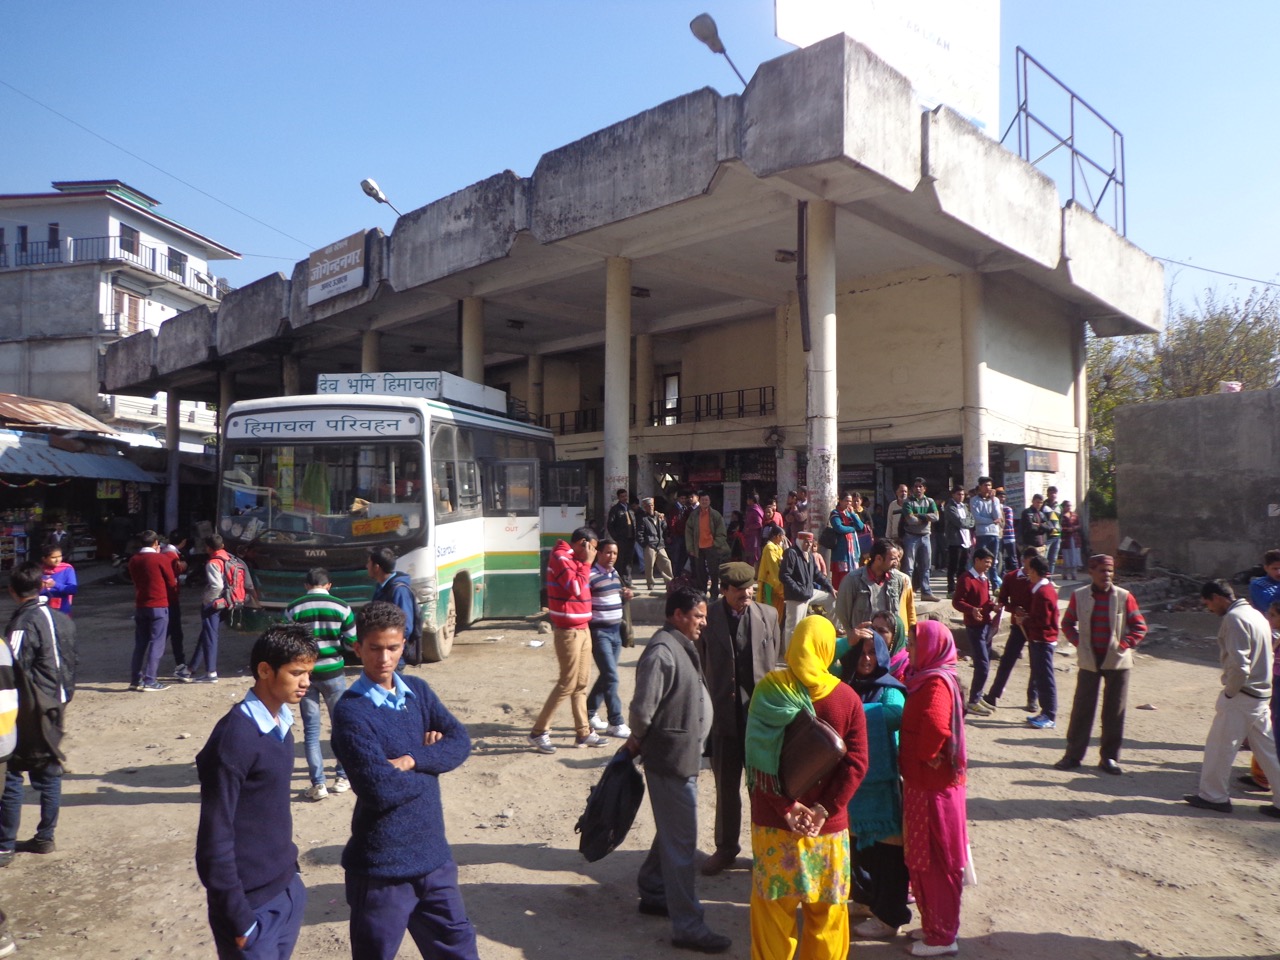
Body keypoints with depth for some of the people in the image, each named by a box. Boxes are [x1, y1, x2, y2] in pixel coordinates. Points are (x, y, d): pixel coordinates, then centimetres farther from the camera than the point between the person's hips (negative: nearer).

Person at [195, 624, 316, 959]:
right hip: (252, 903, -7)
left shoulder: (282, 723, 3)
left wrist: (290, 870, 16)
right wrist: (237, 918, -15)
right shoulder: (235, 737, -20)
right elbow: (215, 837, -18)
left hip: (288, 890, 7)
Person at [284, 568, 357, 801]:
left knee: (311, 729, 7)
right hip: (333, 673, 0)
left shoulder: (293, 609, -5)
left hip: (304, 674, 0)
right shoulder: (342, 607, -5)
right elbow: (352, 642, -4)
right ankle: (342, 776, 23)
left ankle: (318, 784, 4)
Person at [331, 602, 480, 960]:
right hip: (382, 863, -6)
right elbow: (379, 790, -23)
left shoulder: (418, 690, 4)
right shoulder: (350, 711, -16)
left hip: (433, 854, 6)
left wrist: (412, 760, -19)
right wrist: (431, 762, -9)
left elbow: (460, 742, -4)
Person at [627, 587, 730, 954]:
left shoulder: (683, 647, 10)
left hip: (685, 757, 10)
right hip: (671, 758, -10)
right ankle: (687, 926, 7)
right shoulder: (662, 652, -22)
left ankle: (653, 893, 39)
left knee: (673, 831, 22)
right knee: (681, 841, -2)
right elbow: (642, 709, -25)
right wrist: (638, 741, -7)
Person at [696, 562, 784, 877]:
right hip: (724, 713, -1)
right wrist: (711, 704, -4)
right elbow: (701, 665, -3)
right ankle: (725, 848, 32)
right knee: (726, 786, 15)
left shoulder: (768, 615, -3)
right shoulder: (707, 617, -9)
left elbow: (777, 659, 5)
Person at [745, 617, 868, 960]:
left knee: (773, 904, 13)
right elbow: (856, 763, -11)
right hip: (828, 825, 1)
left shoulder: (769, 690, -9)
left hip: (773, 819, 0)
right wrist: (825, 808, -11)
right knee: (826, 908, 16)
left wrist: (785, 806, -12)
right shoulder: (847, 697, -6)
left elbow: (758, 756, -13)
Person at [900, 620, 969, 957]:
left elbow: (936, 728, -34)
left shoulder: (937, 682, -21)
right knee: (923, 859, 19)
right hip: (923, 783, 9)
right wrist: (922, 759, 3)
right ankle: (934, 925, 32)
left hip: (933, 785, -9)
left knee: (934, 861, 4)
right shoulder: (925, 679, 9)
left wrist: (926, 757, -19)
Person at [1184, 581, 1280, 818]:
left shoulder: (1234, 618, -17)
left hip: (1240, 695, -9)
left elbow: (1239, 665, -25)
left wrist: (1229, 691, -10)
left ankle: (1213, 796, 14)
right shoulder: (1256, 614, 12)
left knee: (1219, 746, 4)